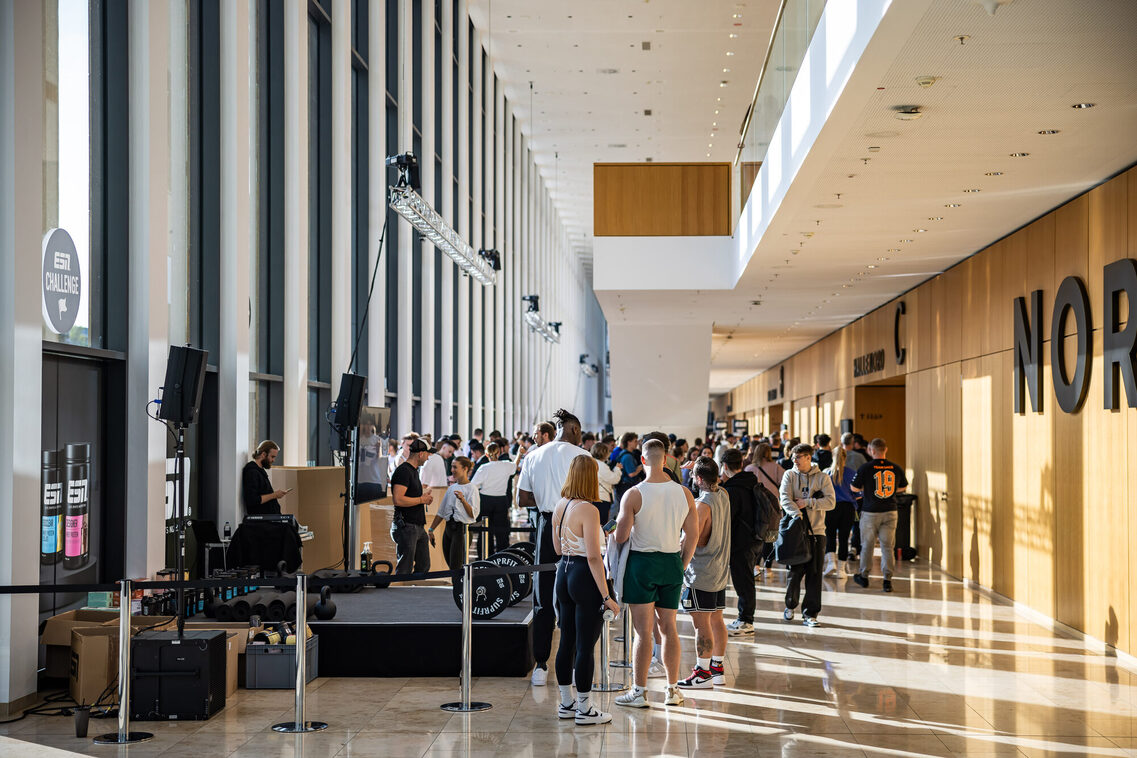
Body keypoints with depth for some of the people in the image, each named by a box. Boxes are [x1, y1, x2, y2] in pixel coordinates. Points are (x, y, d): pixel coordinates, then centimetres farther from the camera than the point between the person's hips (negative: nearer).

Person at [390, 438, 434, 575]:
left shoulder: (414, 470, 18)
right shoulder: (403, 471, -14)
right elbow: (397, 500, -24)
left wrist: (425, 498, 10)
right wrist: (421, 500, -13)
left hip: (418, 527, 10)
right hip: (406, 526, -10)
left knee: (424, 566, 12)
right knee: (404, 570, -7)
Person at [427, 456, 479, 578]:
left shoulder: (471, 489, -5)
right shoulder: (451, 488, 16)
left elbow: (473, 514, -14)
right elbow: (441, 511, 21)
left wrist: (462, 500, -28)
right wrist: (431, 529, 16)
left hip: (462, 529, -7)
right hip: (449, 528, 7)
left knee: (456, 567, -12)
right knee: (451, 566, 7)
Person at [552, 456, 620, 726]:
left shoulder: (560, 506, 6)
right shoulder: (588, 510, -18)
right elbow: (593, 557, -21)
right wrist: (606, 595, -19)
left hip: (564, 571, 8)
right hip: (585, 576, -8)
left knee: (567, 641, 15)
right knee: (586, 645, -1)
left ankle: (566, 703, 23)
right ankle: (584, 709, 5)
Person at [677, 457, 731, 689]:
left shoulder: (702, 505, -20)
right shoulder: (723, 496, 5)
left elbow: (691, 541, -22)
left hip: (701, 573, -9)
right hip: (720, 570, 9)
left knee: (701, 623, -4)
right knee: (716, 620, 14)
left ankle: (703, 673, -1)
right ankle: (717, 668, 21)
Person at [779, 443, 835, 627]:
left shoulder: (822, 477, 5)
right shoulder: (789, 475, 5)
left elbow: (830, 502, -5)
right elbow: (785, 499, -9)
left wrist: (807, 502, -12)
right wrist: (796, 513, -27)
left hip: (816, 531, 0)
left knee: (814, 573, -1)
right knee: (795, 571, 2)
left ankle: (810, 613, 4)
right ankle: (790, 605, 25)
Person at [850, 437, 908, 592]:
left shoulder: (866, 468, -12)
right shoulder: (896, 468, -1)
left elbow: (854, 488, -4)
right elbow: (903, 487, 14)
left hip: (870, 512, -2)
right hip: (890, 512, 2)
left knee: (867, 545, 12)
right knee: (887, 546, 5)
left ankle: (864, 576, 23)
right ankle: (887, 580, 1)